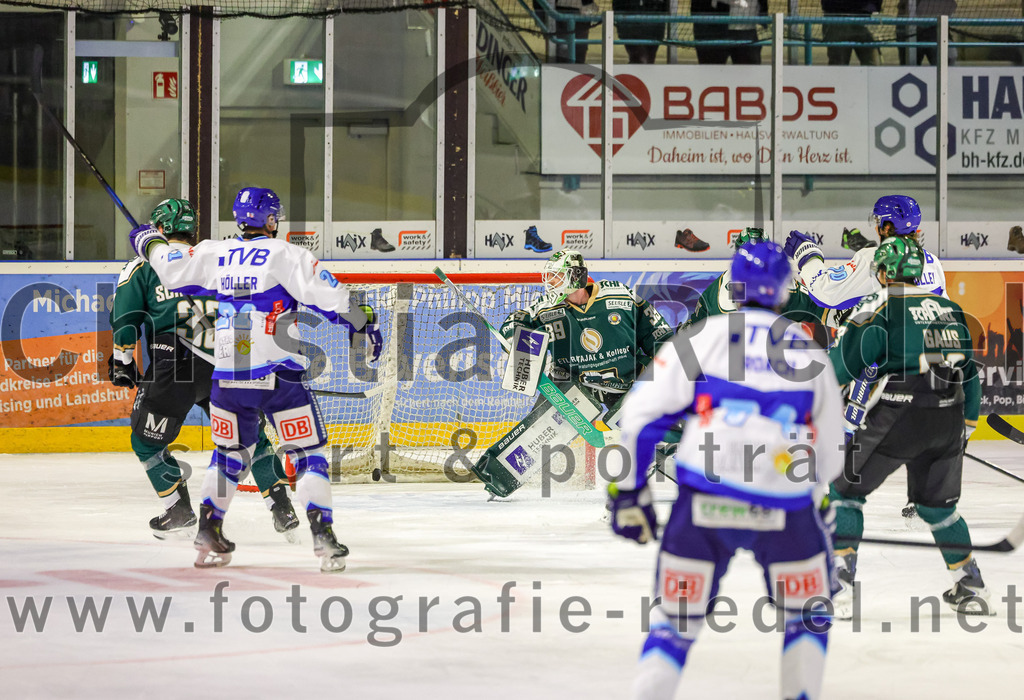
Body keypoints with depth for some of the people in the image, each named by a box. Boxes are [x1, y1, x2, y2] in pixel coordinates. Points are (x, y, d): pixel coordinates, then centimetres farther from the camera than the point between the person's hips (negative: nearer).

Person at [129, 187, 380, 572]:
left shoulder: (214, 254, 8)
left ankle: (209, 532, 17)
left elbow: (171, 268, 17)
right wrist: (363, 321, 1)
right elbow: (327, 293, -11)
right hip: (280, 376, -4)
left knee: (230, 453, 21)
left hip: (229, 376, 4)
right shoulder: (286, 255, -4)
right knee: (308, 453, 2)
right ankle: (323, 536, -7)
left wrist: (149, 242, 36)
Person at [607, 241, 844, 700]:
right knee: (809, 612, 23)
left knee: (675, 623, 11)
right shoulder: (810, 352, 16)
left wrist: (627, 492, 7)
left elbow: (643, 411, 1)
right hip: (785, 507, 1)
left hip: (703, 501, -1)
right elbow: (829, 453, 24)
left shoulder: (703, 336, 9)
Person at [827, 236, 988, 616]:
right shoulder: (948, 308, 18)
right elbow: (969, 374, 23)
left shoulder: (881, 304, -2)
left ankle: (838, 584, -6)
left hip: (900, 414, -6)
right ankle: (972, 589, 26)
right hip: (949, 420, 6)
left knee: (847, 488, 6)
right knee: (937, 503, 24)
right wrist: (965, 426, 32)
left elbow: (845, 365, -7)